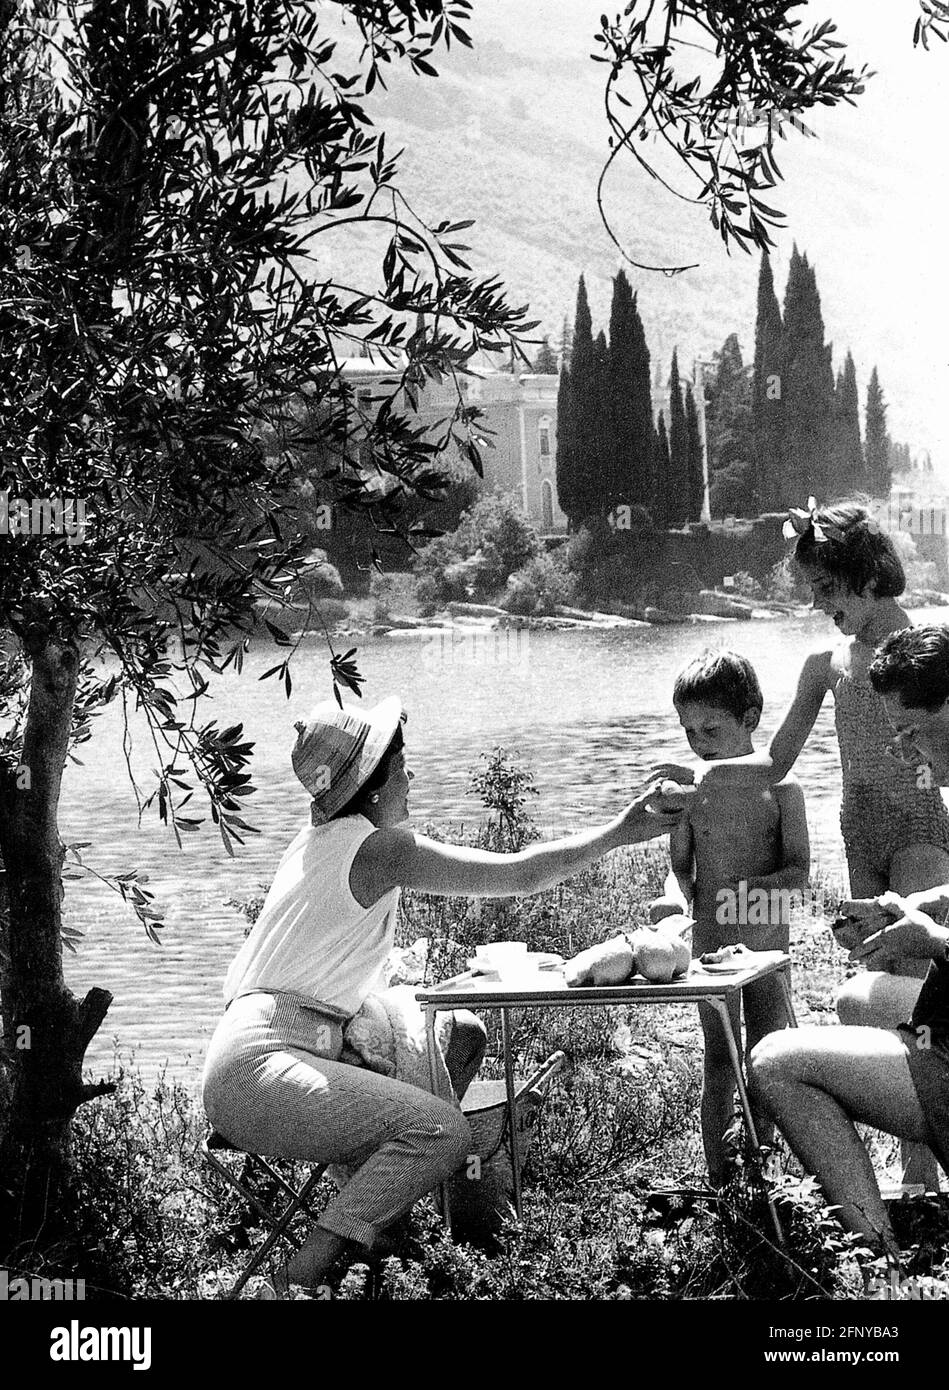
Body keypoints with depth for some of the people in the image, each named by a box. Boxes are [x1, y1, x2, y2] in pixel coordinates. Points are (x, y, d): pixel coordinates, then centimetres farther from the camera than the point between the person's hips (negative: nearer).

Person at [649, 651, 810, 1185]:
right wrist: (676, 896, -18)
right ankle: (718, 1176, 7)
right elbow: (680, 867, 4)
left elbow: (799, 869, -8)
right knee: (720, 1057, 4)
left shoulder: (782, 789, -5)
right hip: (711, 943, 1)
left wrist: (754, 887, -25)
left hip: (768, 942, -1)